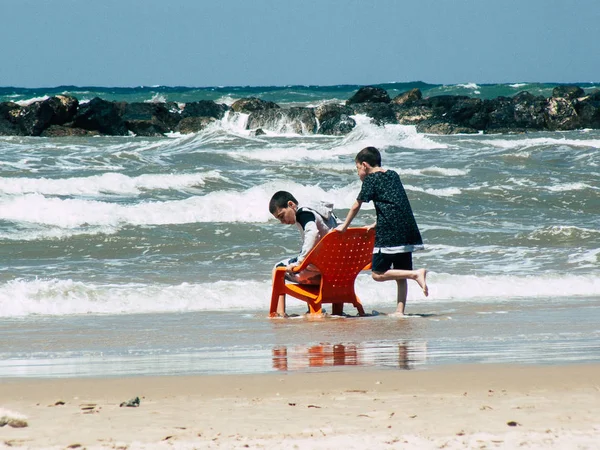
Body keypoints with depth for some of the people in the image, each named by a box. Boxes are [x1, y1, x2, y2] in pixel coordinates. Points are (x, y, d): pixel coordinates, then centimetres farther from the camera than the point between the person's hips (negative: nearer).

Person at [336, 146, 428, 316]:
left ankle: (415, 274, -18)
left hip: (388, 233, -7)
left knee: (378, 273, -5)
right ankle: (400, 311, 5)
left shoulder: (371, 179, 0)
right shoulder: (393, 175, 20)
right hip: (408, 232, 7)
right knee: (400, 275, 11)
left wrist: (344, 226, 19)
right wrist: (377, 225, 31)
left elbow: (356, 207, 5)